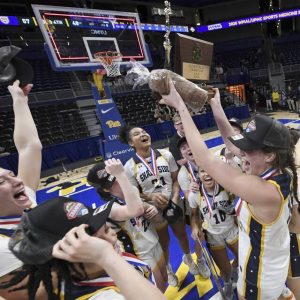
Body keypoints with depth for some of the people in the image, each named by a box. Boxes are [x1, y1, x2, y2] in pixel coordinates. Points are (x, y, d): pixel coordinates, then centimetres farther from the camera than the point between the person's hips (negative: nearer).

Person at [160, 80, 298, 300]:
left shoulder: (264, 191, -39)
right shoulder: (278, 173, -14)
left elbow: (204, 159, -38)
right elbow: (233, 144, -5)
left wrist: (180, 106, -32)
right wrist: (216, 106, -1)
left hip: (260, 280, -7)